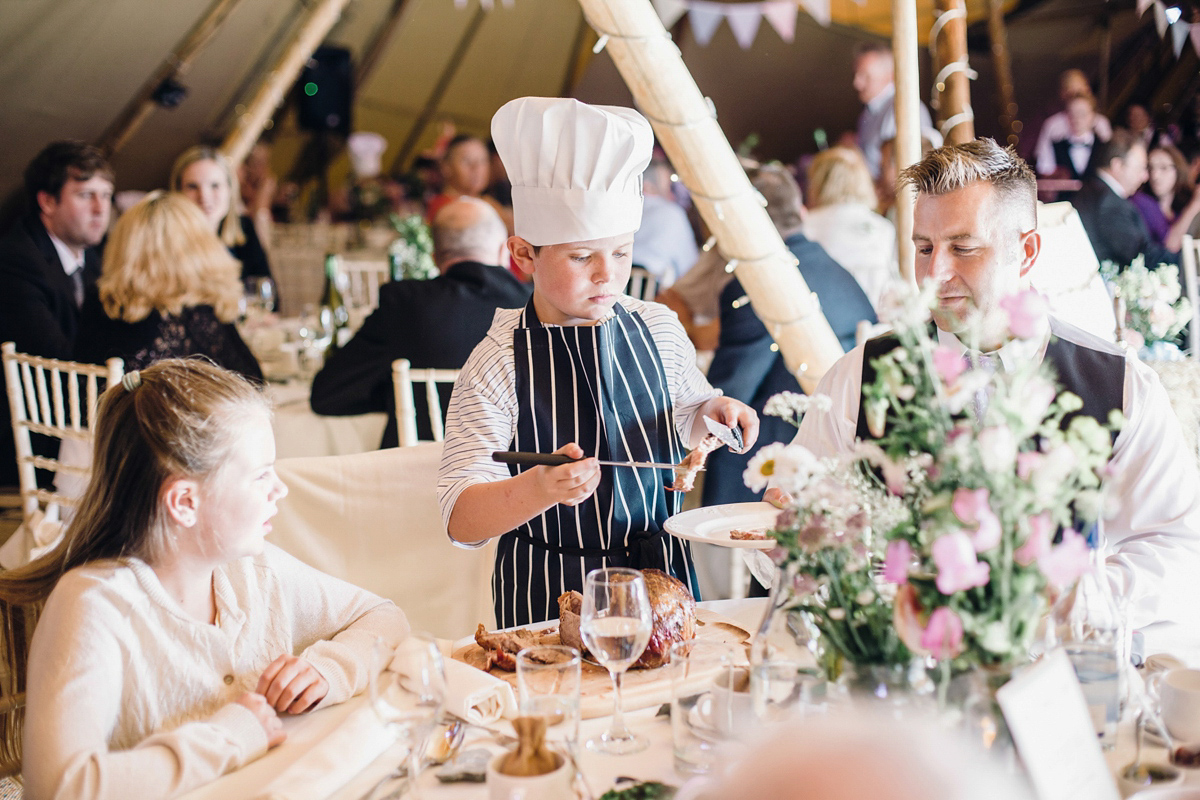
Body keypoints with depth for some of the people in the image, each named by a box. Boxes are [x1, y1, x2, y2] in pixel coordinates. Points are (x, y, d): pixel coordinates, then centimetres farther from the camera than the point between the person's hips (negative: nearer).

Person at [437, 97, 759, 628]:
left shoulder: (659, 329, 2)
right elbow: (460, 522, -15)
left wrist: (713, 411, 0)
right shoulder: (500, 364, -11)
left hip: (661, 573, 3)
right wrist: (537, 490, -32)